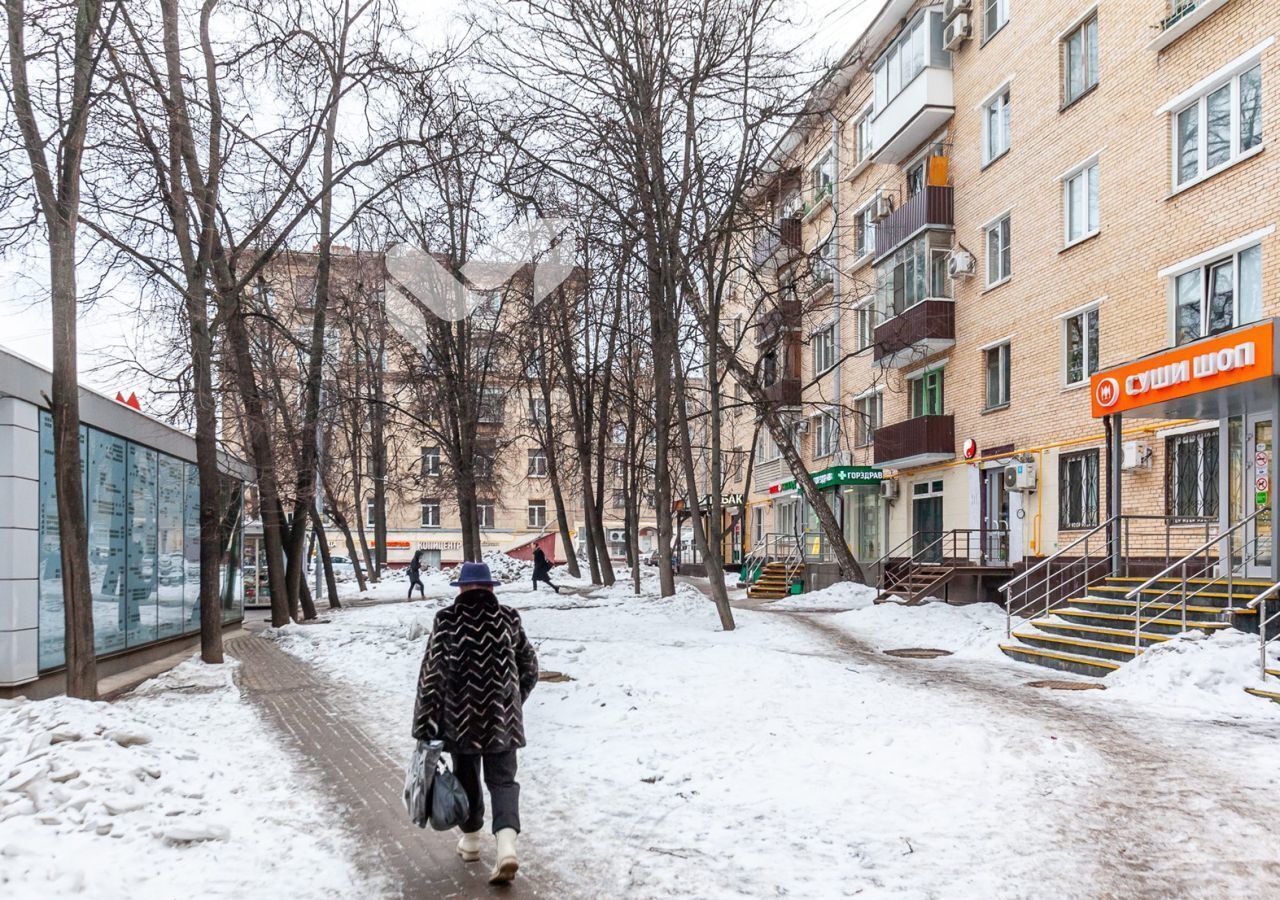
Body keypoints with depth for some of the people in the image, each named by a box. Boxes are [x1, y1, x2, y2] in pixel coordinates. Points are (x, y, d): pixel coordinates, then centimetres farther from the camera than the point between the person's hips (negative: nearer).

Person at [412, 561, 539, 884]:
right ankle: (506, 845, -12)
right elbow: (529, 666, 8)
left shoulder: (446, 620, -7)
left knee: (467, 778, 18)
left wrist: (425, 725, -4)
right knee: (502, 779, 7)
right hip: (502, 715, 1)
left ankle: (471, 841, 33)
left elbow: (431, 673, -9)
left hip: (460, 716, -1)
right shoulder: (508, 618, 0)